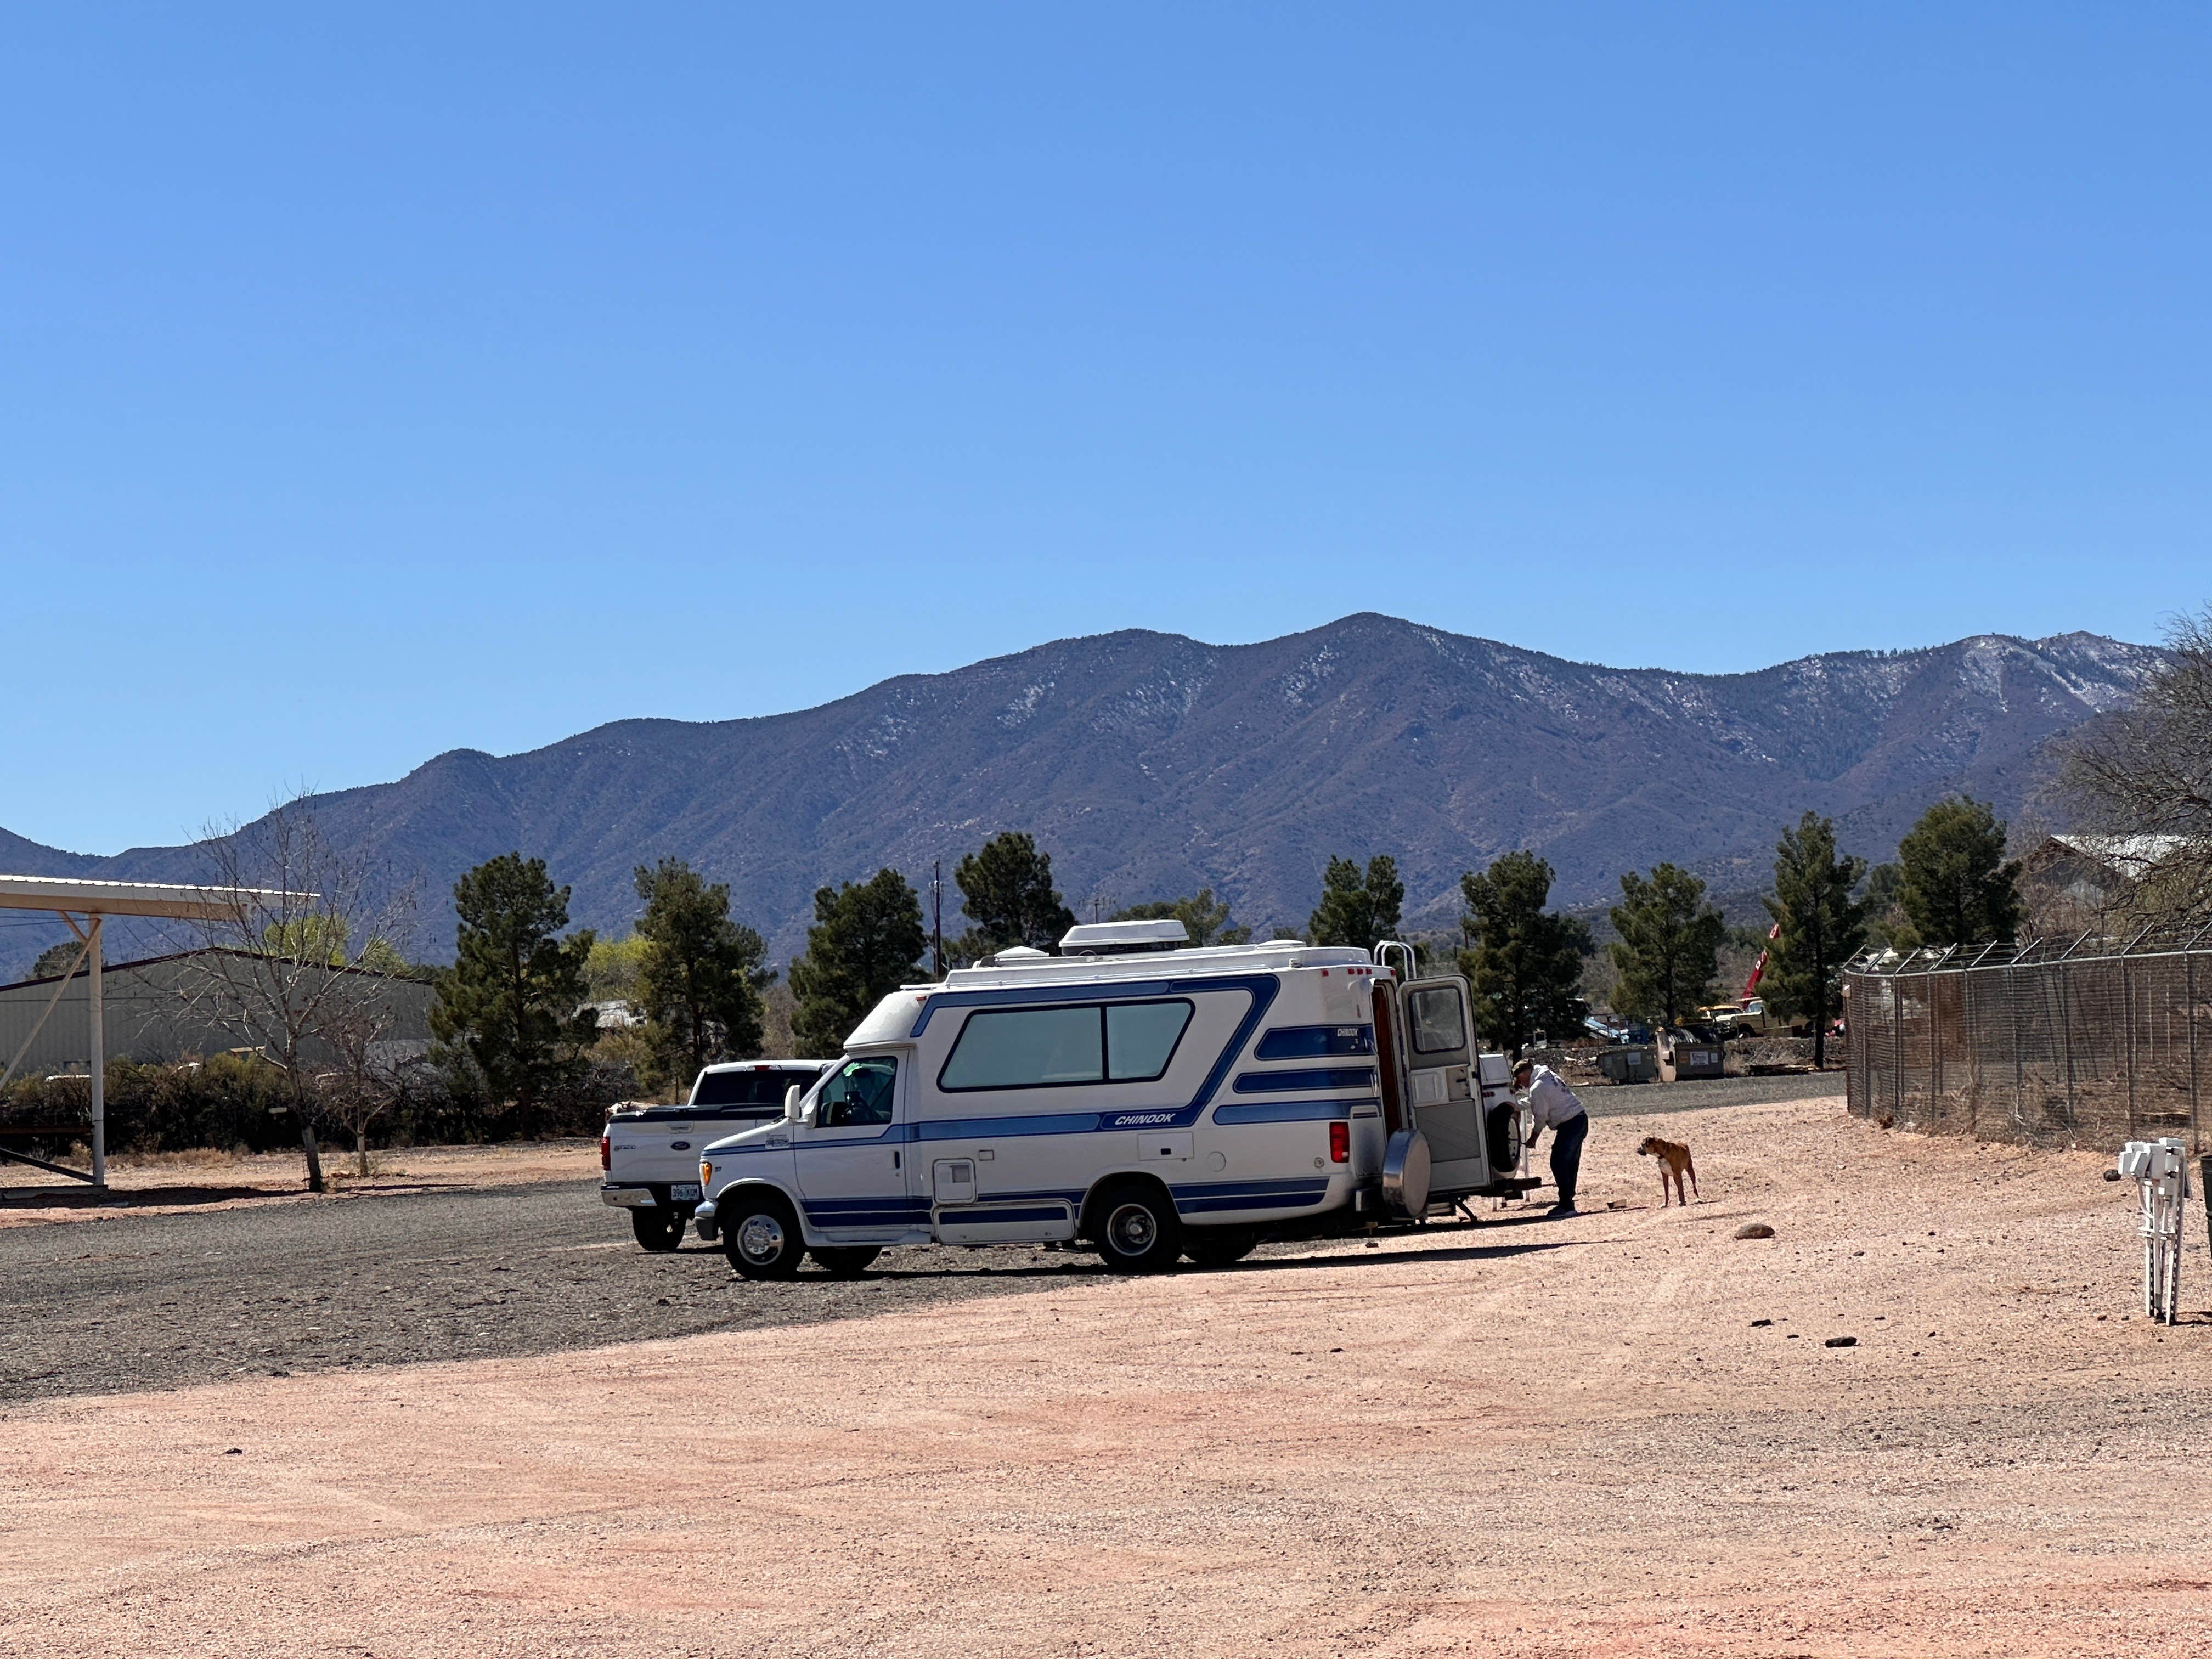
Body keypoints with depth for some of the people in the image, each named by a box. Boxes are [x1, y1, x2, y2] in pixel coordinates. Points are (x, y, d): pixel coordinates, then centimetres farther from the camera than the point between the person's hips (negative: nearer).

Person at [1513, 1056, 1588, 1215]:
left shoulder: (1538, 1089, -15)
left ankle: (1566, 1204, -10)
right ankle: (1568, 1201, 18)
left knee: (1559, 1163, -8)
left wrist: (1533, 1139, 2)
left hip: (1569, 1124, -10)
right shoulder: (1548, 1075, 14)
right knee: (1571, 1163, 14)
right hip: (1581, 1118, 10)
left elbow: (1541, 1117, -10)